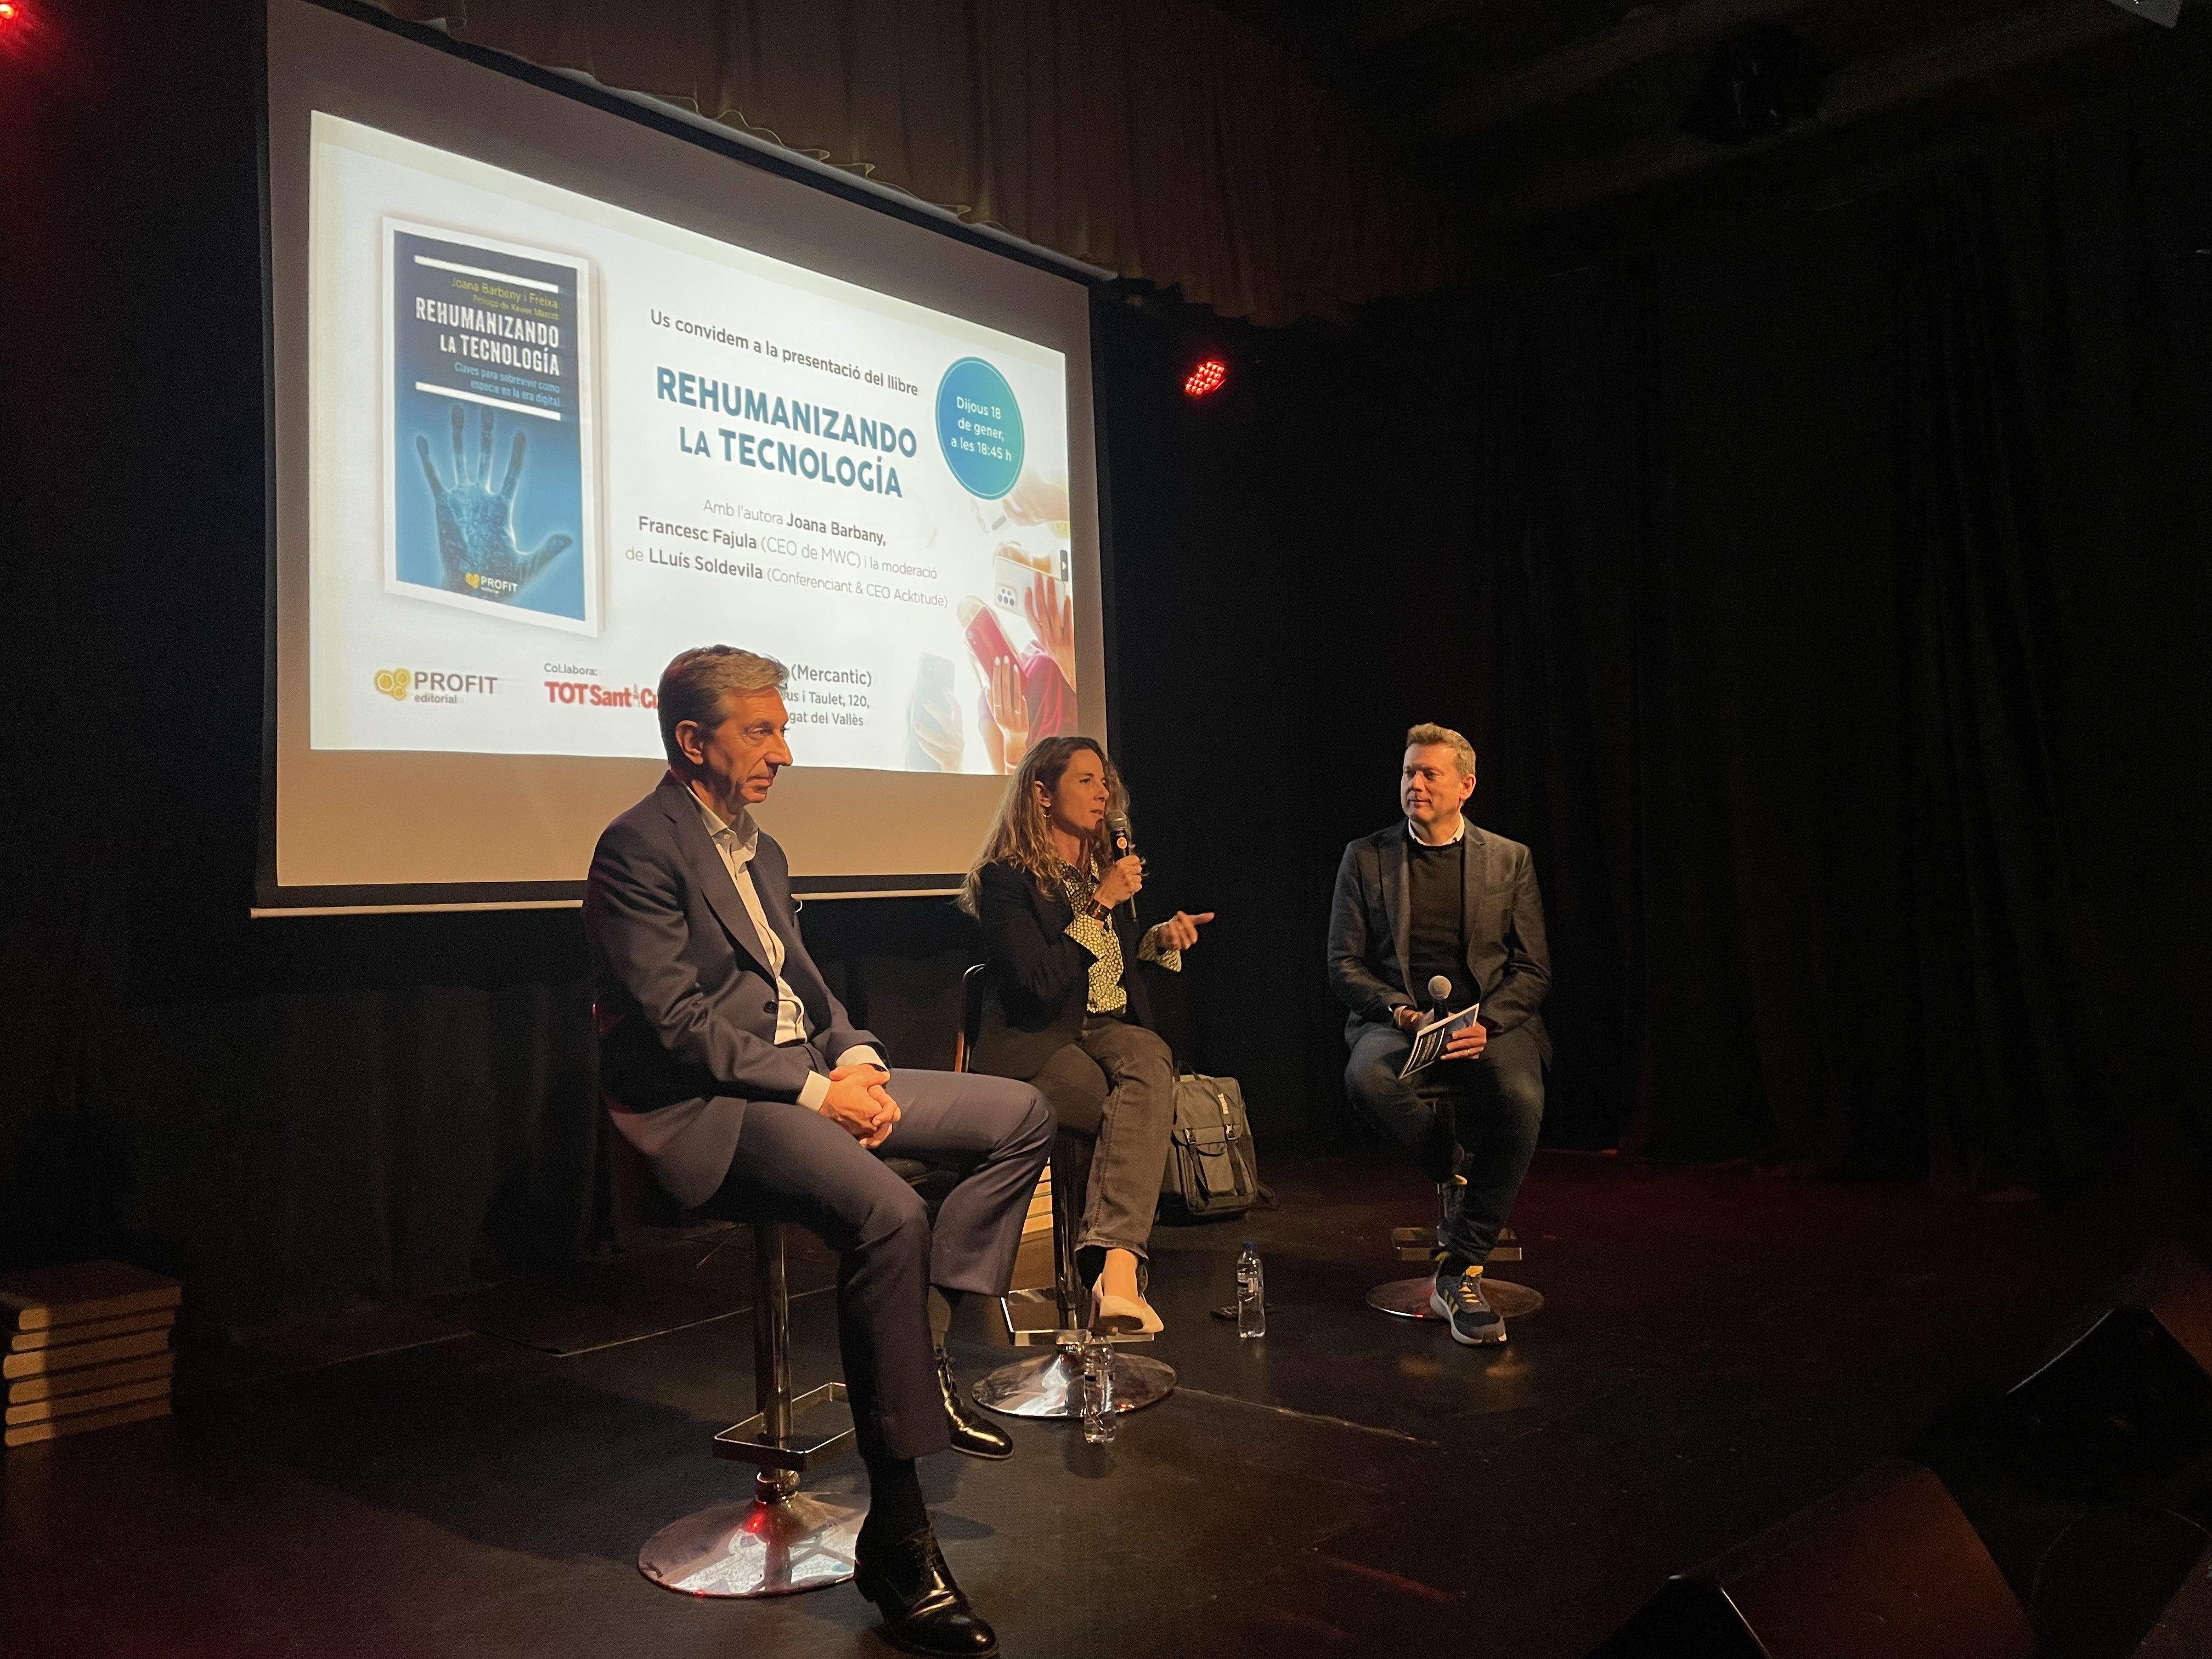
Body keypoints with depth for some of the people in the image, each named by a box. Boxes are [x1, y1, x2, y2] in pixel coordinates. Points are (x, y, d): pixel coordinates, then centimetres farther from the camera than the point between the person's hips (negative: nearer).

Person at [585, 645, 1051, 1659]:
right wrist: (818, 1088, -19)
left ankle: (926, 1350, 0)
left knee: (1020, 1116, 0)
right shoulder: (637, 849, -10)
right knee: (888, 1214, -34)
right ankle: (896, 1535, -22)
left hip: (806, 1077, 10)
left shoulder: (759, 850, 19)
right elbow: (680, 1022, -18)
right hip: (701, 1110, -9)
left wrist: (856, 1059, -1)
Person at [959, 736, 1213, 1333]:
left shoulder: (1107, 867, 18)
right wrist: (1099, 905, -16)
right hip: (1035, 1045, -5)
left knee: (1151, 1061, -34)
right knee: (1146, 1112, -33)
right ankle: (1120, 1265, -29)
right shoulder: (1006, 878, -5)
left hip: (1110, 1029, 5)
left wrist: (1158, 939, 9)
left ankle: (1115, 1266, -46)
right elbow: (1043, 985, -16)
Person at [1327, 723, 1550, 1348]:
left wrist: (1486, 1023, -14)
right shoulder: (1366, 857, 9)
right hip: (1399, 1019, 0)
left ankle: (1460, 1272, -21)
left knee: (1519, 1097, -34)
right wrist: (1400, 1011, -14)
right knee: (1367, 1078, -35)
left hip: (1491, 1021, 0)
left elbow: (1534, 969, 6)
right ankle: (1455, 1175, -4)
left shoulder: (1510, 860, 9)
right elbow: (1344, 965, 6)